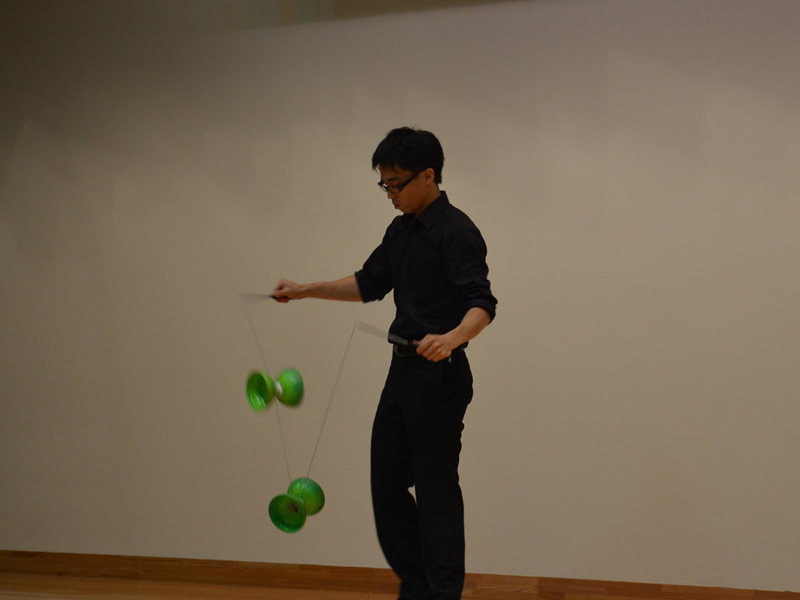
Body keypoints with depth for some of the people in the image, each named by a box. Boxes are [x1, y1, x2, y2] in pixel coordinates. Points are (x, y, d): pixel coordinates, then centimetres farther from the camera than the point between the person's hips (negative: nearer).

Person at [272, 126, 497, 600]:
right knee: (387, 484, 11)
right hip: (404, 370, 9)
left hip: (440, 376, -9)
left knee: (435, 490, -3)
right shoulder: (400, 232, 13)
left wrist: (451, 338, -43)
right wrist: (307, 290, 15)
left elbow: (482, 303, -23)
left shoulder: (456, 232, -15)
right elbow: (370, 283, 23)